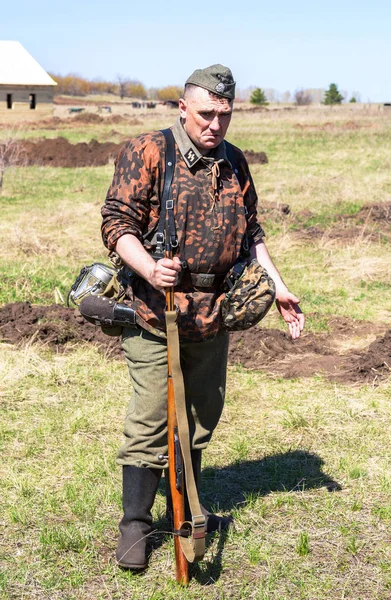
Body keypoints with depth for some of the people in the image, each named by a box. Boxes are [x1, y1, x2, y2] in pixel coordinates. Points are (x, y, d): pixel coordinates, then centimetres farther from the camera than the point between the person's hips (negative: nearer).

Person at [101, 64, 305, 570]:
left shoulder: (234, 163, 13)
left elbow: (251, 233, 21)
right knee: (150, 421, -6)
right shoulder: (145, 153, -6)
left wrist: (278, 287, 13)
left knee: (202, 417, 15)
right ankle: (134, 525, 6)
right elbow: (117, 223, -12)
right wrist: (150, 269, -29)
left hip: (213, 314, 6)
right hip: (154, 311, -6)